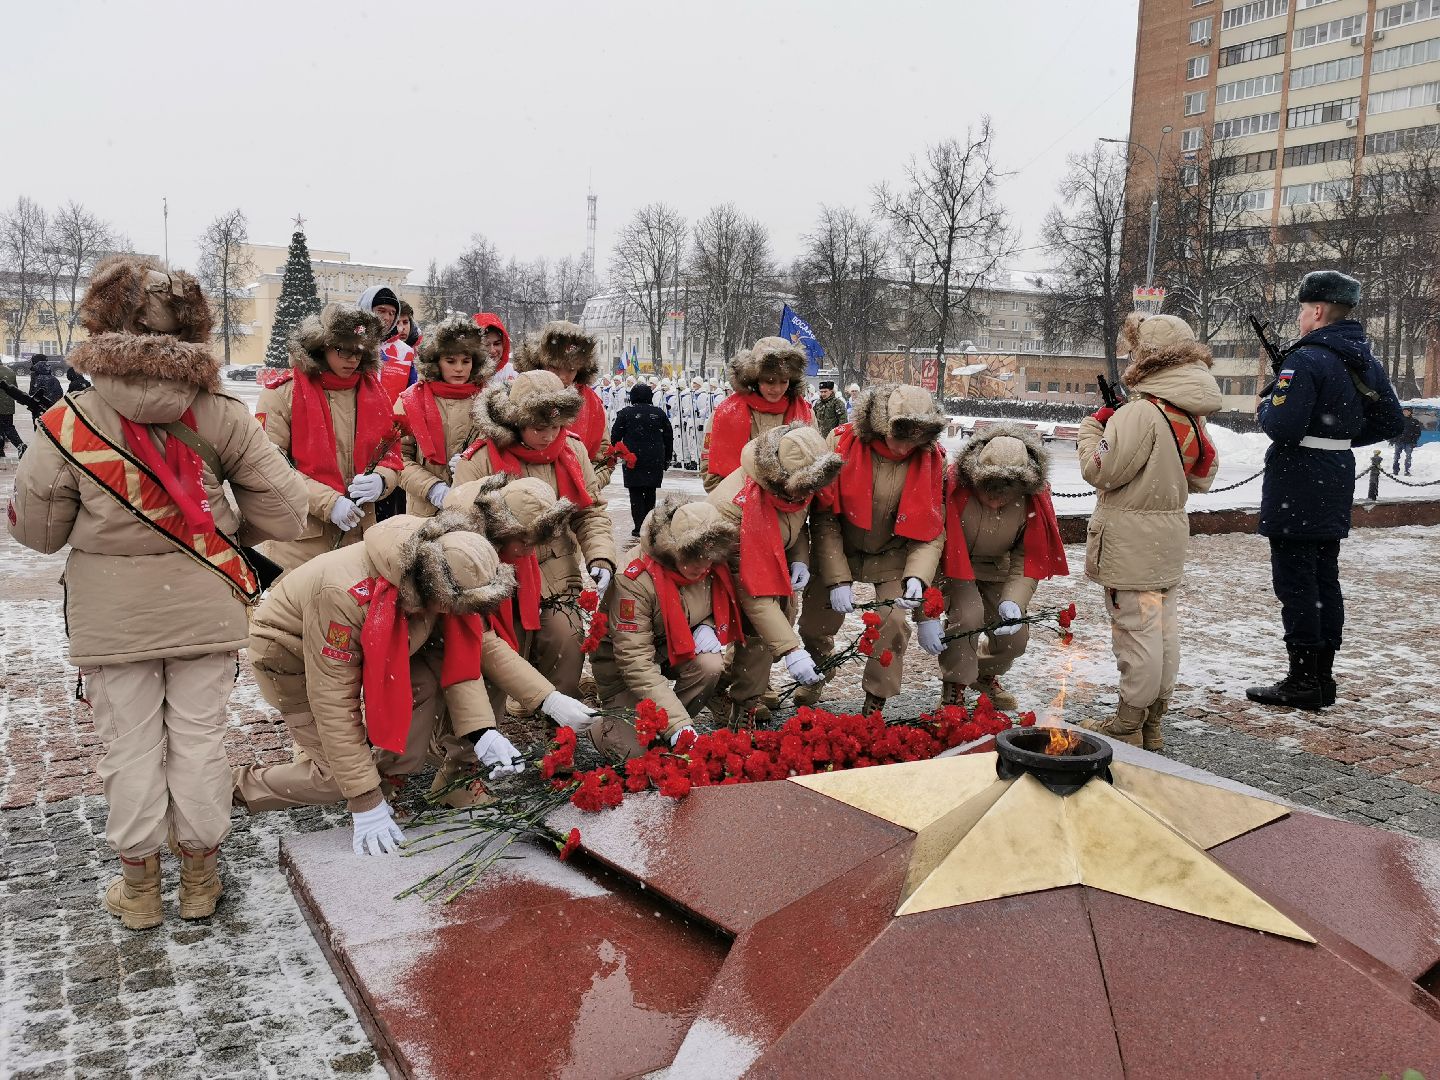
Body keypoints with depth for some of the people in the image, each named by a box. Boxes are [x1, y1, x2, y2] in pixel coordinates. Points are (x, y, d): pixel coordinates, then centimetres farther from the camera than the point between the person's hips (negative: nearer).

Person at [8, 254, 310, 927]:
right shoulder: (221, 416, -10)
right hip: (205, 608, 1)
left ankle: (139, 887, 28)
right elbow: (284, 516, -8)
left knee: (130, 747, 13)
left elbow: (35, 530, -3)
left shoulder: (68, 425, -13)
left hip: (112, 616, -1)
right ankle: (200, 880, 28)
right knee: (199, 740, 13)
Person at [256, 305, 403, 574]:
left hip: (358, 534, 4)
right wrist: (328, 502, -18)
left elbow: (391, 453, 14)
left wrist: (380, 480, -9)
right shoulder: (283, 392, -5)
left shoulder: (372, 392, 9)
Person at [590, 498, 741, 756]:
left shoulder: (712, 566, -14)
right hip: (623, 664, -5)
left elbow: (722, 609, 8)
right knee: (637, 748, -19)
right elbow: (635, 662, -32)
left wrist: (707, 628, -18)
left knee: (710, 664, -28)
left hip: (678, 652, 5)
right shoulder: (636, 580, -31)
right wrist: (678, 724, -38)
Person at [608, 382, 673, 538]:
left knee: (636, 493, 2)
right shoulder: (658, 413, 7)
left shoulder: (625, 413, -1)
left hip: (633, 459, -2)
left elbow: (615, 435, -2)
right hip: (655, 460, 3)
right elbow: (669, 436, 10)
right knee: (650, 493, 12)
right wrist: (666, 458, 17)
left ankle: (639, 526, -4)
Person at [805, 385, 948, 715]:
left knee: (894, 623, -14)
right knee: (815, 624, 5)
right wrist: (838, 579, -22)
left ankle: (875, 706, 9)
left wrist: (917, 577, -29)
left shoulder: (930, 458, -17)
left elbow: (931, 530, -12)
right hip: (838, 551, 0)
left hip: (893, 556, 0)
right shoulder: (842, 443, -22)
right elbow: (824, 517, -18)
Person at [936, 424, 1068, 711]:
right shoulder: (953, 486, -32)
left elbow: (1028, 561, -13)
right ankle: (954, 688, -5)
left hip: (995, 571, 4)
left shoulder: (1033, 498, -20)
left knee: (1016, 638, -3)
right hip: (950, 567, -4)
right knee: (968, 614, -30)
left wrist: (1013, 602, -30)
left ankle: (986, 674, 33)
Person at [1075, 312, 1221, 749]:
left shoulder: (1141, 413, -20)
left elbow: (1100, 470, -16)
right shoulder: (1192, 414, 8)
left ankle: (1128, 725, 8)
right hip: (1170, 538, 9)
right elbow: (1203, 476, 17)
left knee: (1136, 630, -2)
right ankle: (1152, 721, 24)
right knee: (1163, 627, 13)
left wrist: (1091, 427, -2)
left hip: (1131, 542, -9)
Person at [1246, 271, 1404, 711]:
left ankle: (1302, 682, 2)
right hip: (1337, 482, 9)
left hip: (1297, 487, -9)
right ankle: (1323, 678, 22)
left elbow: (1283, 426, -25)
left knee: (1295, 581, -2)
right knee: (1325, 578, 14)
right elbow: (1392, 421, 16)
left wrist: (1265, 406, -5)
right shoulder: (1364, 361, 11)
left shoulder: (1307, 359, -17)